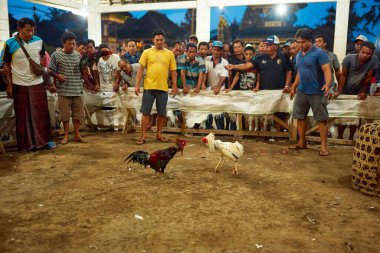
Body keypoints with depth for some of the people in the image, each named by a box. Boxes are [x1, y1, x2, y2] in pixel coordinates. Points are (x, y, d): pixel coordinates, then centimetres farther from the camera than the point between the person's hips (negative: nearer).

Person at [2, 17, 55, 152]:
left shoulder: (38, 41, -1)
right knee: (22, 115, 7)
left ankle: (44, 139, 18)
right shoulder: (10, 43, -8)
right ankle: (24, 144, 17)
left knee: (42, 113, 6)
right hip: (19, 85, -2)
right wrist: (9, 85, -4)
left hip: (38, 83, 2)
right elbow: (7, 65, -1)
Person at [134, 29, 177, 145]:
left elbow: (173, 71, 10)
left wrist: (174, 85, 5)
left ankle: (159, 134, 24)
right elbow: (141, 69, 2)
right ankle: (143, 135, 11)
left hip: (163, 88, 2)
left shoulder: (169, 54, 7)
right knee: (146, 112, 3)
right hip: (149, 87, -1)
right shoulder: (147, 52, 3)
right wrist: (137, 85, -4)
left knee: (162, 113, 9)